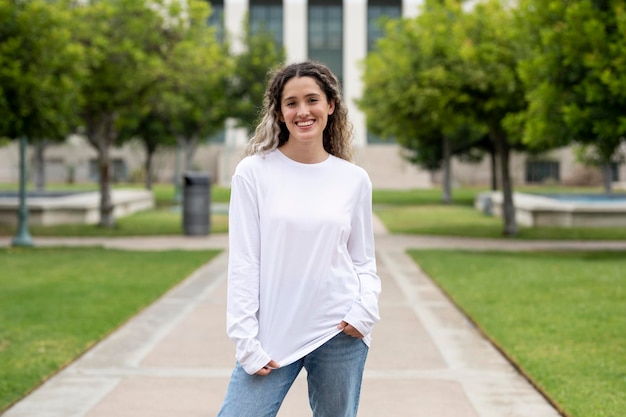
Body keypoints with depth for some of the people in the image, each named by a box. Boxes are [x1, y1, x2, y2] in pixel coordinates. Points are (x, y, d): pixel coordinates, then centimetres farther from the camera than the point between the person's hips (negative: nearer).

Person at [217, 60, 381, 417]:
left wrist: (365, 310, -7)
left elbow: (364, 260, 11)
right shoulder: (254, 172, -2)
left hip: (340, 334, 2)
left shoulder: (354, 180, 5)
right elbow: (243, 263, -2)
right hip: (272, 337, -1)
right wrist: (247, 342, -7)